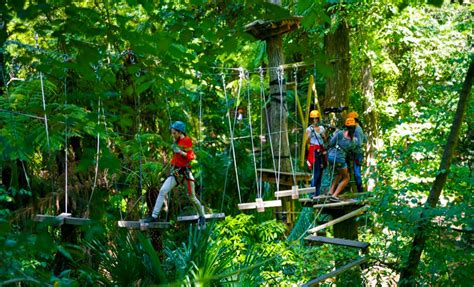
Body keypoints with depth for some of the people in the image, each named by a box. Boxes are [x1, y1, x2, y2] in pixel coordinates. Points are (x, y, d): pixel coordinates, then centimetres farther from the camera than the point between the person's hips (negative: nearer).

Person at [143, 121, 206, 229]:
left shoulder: (187, 141, -7)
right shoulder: (176, 141, 11)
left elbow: (191, 157, -14)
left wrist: (179, 151, -22)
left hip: (185, 171, -5)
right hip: (175, 171, 5)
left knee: (192, 197, 3)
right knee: (162, 191, -11)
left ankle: (202, 216, 24)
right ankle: (154, 216, -12)